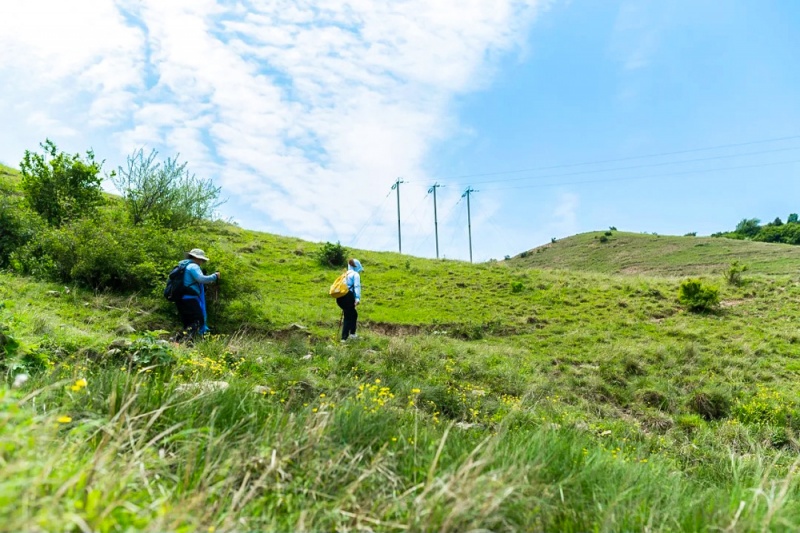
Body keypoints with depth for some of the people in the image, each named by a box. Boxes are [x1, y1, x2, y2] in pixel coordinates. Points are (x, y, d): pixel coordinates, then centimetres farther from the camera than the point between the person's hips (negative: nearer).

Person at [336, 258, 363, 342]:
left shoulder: (346, 274, 25)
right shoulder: (355, 274, 2)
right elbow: (357, 286, -12)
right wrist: (357, 298, -21)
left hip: (340, 297, 8)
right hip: (347, 297, -8)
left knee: (354, 314, 22)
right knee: (348, 318, -4)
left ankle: (352, 334, 26)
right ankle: (344, 338, -8)